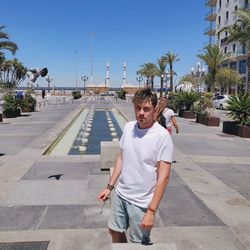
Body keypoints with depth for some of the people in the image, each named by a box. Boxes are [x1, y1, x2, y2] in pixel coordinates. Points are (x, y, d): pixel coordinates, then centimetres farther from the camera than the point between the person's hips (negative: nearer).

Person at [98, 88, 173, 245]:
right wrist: (110, 187, 9)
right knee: (115, 232, 22)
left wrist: (152, 211, -21)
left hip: (142, 202, -5)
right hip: (120, 195, 6)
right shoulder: (128, 127, -2)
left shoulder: (162, 136, -20)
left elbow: (164, 177, -20)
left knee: (139, 243, 13)